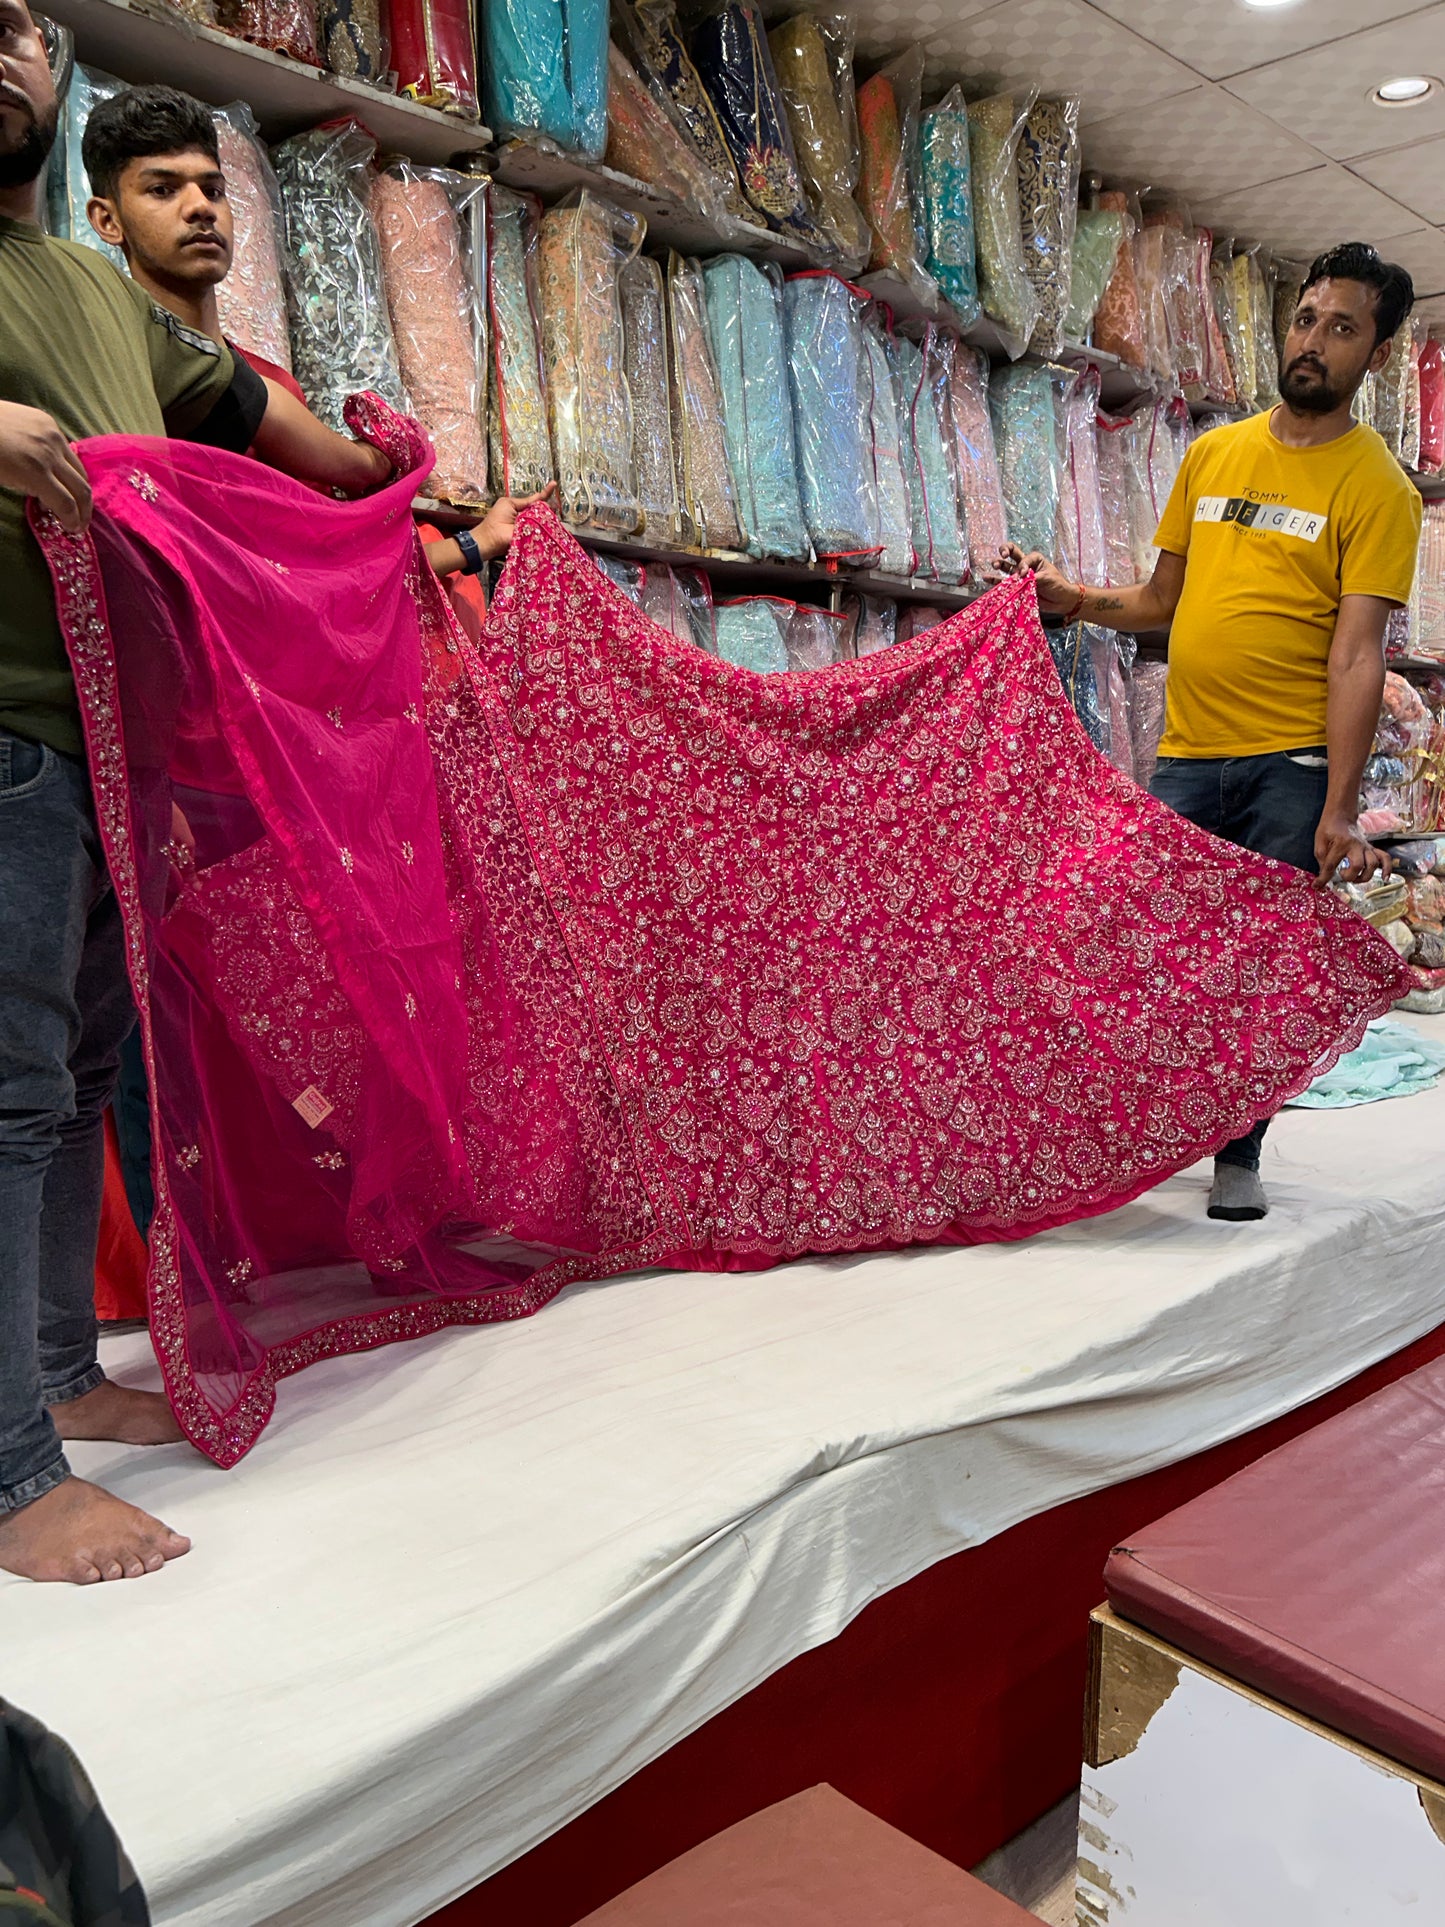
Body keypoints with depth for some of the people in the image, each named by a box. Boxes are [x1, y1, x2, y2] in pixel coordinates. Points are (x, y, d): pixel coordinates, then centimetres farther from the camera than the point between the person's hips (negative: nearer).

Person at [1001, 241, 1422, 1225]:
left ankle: (1239, 1158, 14)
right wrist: (1072, 598, 1)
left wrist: (1340, 809, -18)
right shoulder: (1213, 453, 14)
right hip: (1188, 754, 4)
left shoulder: (1377, 485, -1)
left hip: (1296, 763, -4)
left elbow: (1356, 655, -10)